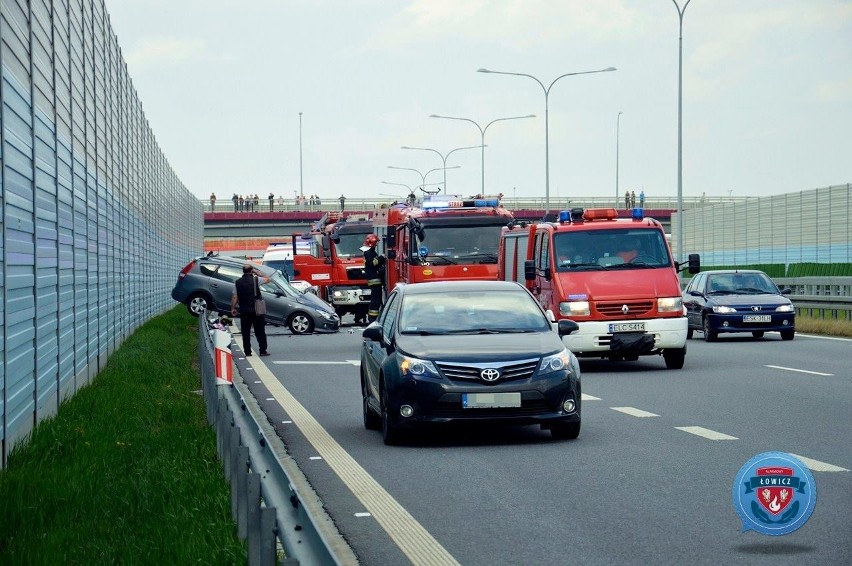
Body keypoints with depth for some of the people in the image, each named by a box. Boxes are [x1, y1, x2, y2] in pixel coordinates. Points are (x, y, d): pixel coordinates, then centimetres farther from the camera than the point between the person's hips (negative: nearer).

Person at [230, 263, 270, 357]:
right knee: (260, 331, 5)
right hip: (256, 310, -2)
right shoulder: (256, 280, -6)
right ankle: (263, 351, 5)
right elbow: (267, 279, 10)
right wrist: (257, 273, 15)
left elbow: (234, 297, 2)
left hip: (244, 311, 2)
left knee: (245, 332, 7)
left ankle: (247, 352, 5)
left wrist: (233, 308, 10)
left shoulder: (238, 282, 2)